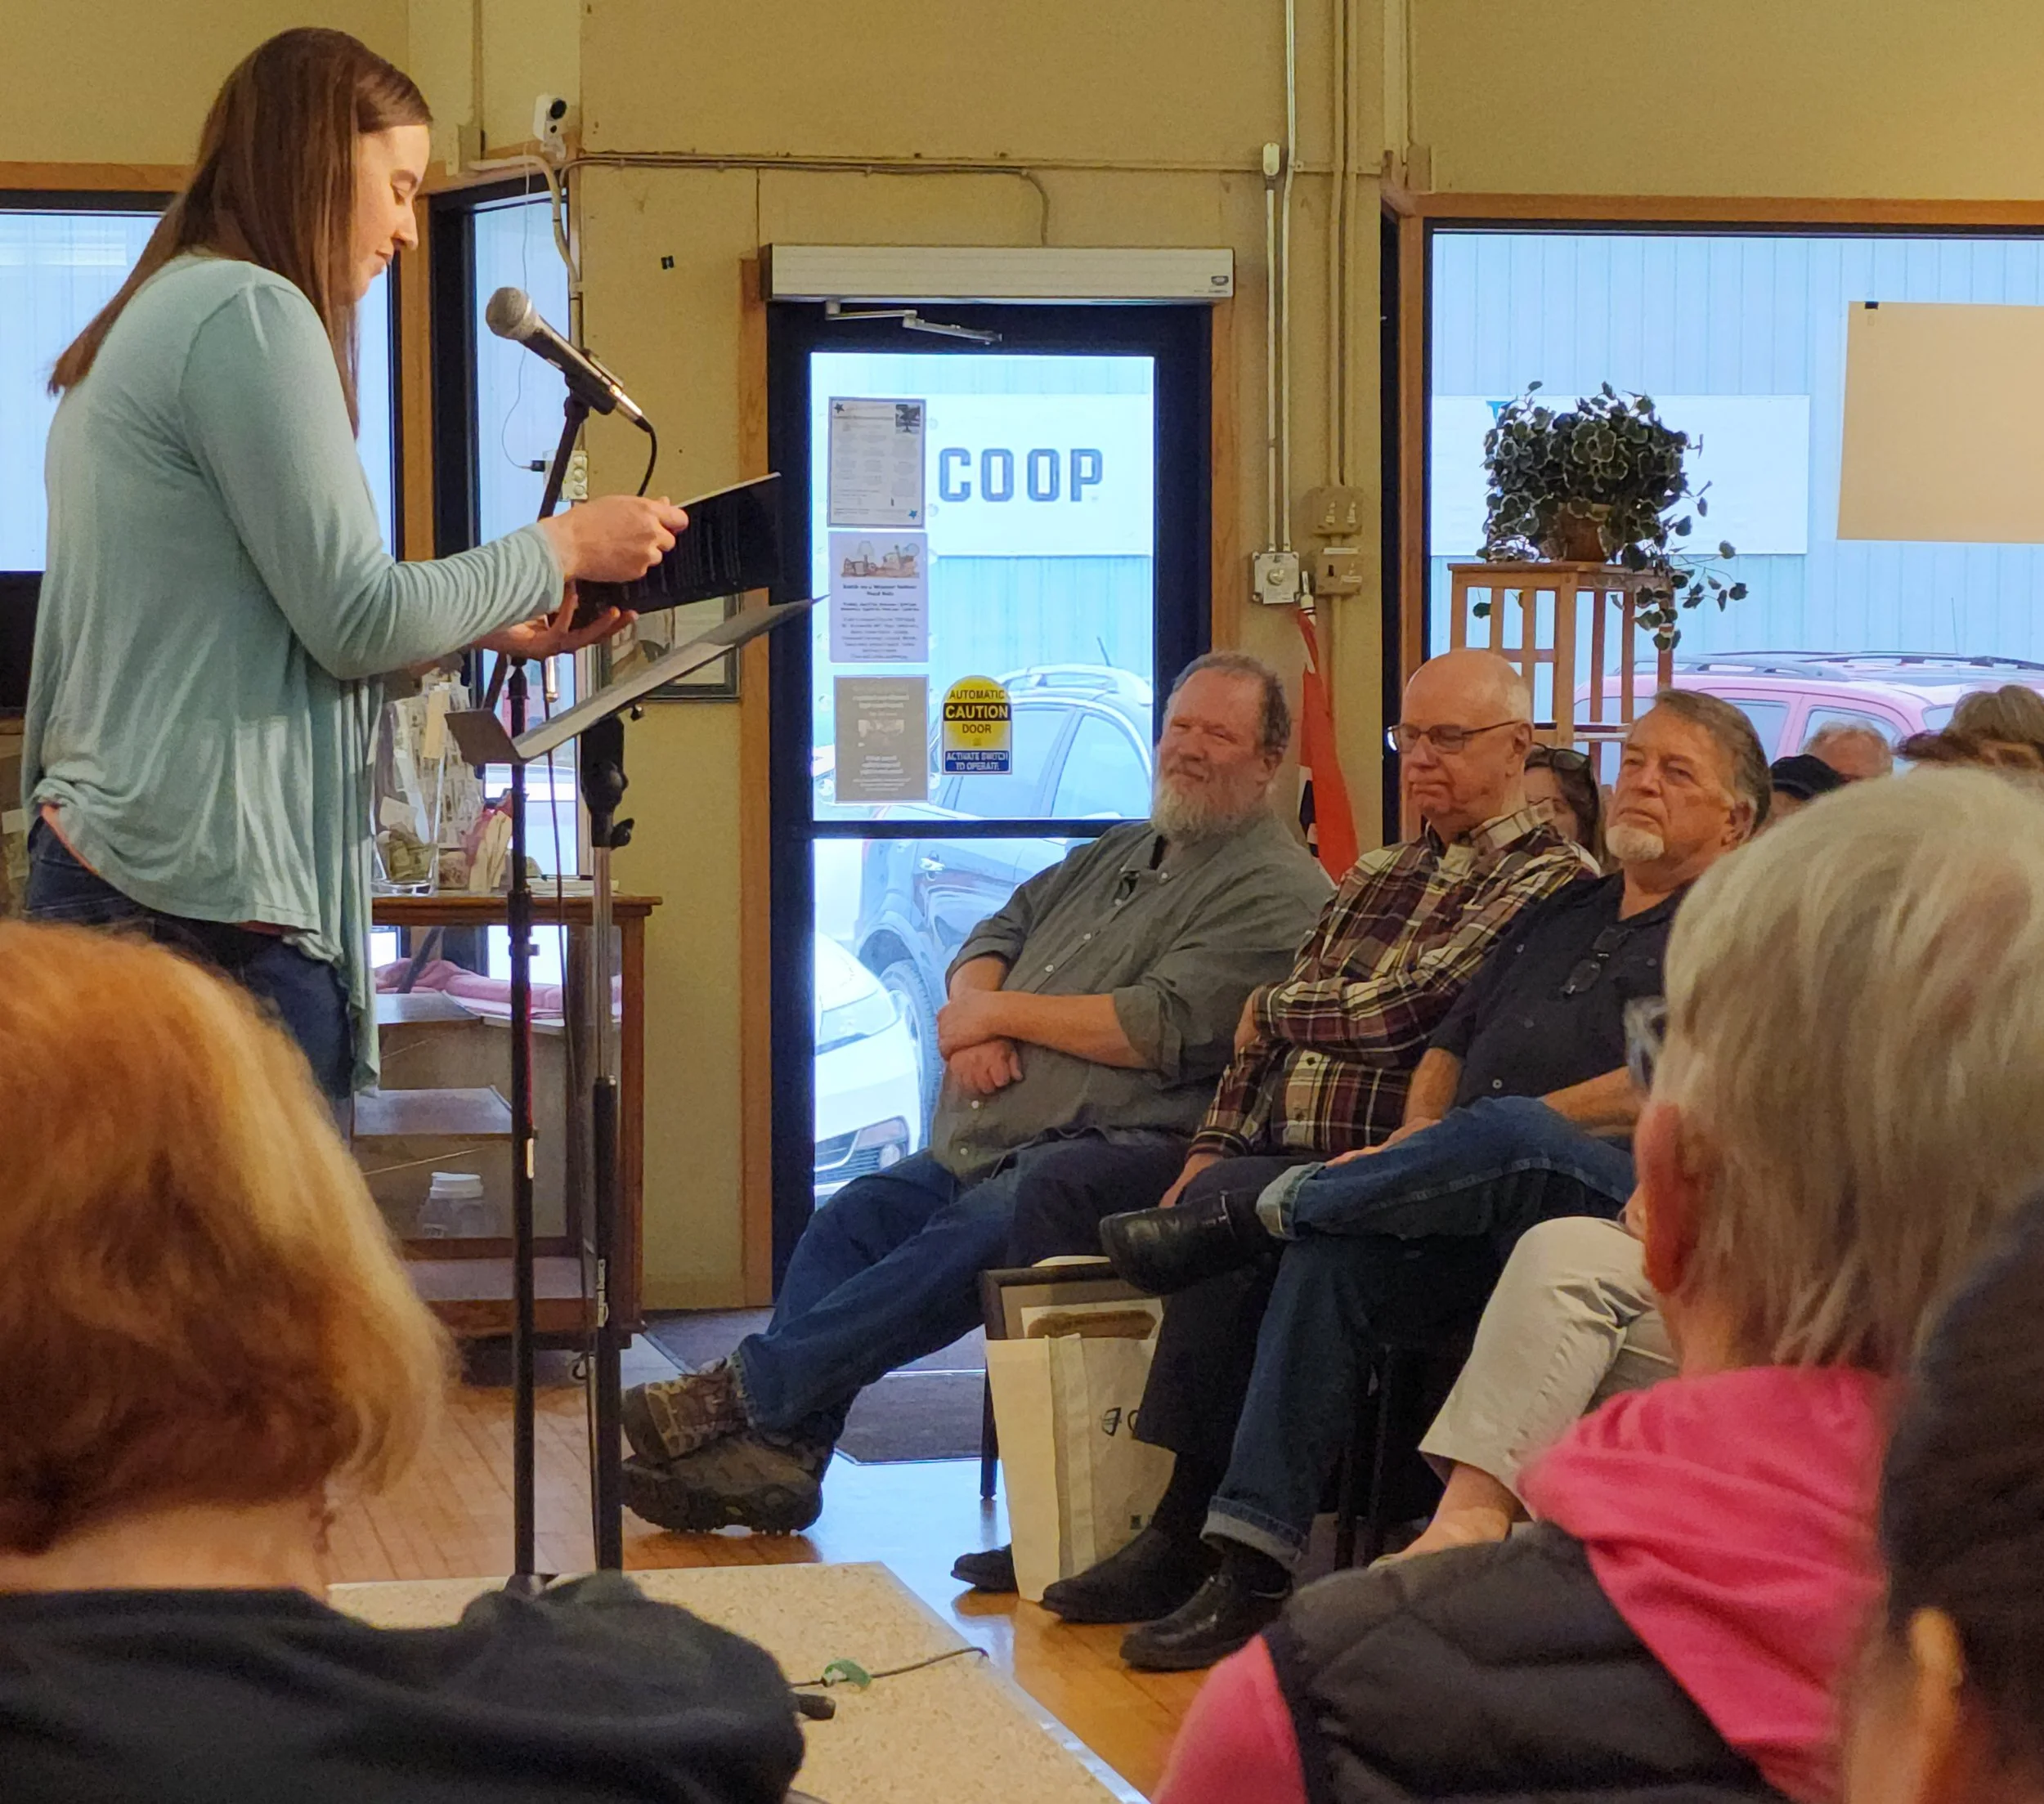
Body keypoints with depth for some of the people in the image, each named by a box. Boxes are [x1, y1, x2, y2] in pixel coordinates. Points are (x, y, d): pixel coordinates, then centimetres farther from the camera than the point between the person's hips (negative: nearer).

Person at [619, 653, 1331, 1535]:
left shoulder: (1276, 891, -3)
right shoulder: (1117, 854, 27)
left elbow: (1161, 1028, -14)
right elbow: (994, 935, 25)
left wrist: (1002, 1012, -5)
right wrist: (972, 1012, 0)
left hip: (1112, 1155, -9)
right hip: (987, 1147, 9)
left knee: (955, 1249, -31)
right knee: (851, 1220, -13)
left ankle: (743, 1394, -32)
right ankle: (771, 1455, -20)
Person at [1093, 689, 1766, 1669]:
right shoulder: (1565, 915, 30)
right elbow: (1453, 1042, 31)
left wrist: (1458, 1141, -9)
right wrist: (1418, 1135, 6)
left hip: (1622, 1199, -7)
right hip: (1484, 1220, 7)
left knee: (1509, 1137, -37)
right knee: (1335, 1252, -22)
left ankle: (1247, 1215, -16)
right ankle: (1251, 1568, -27)